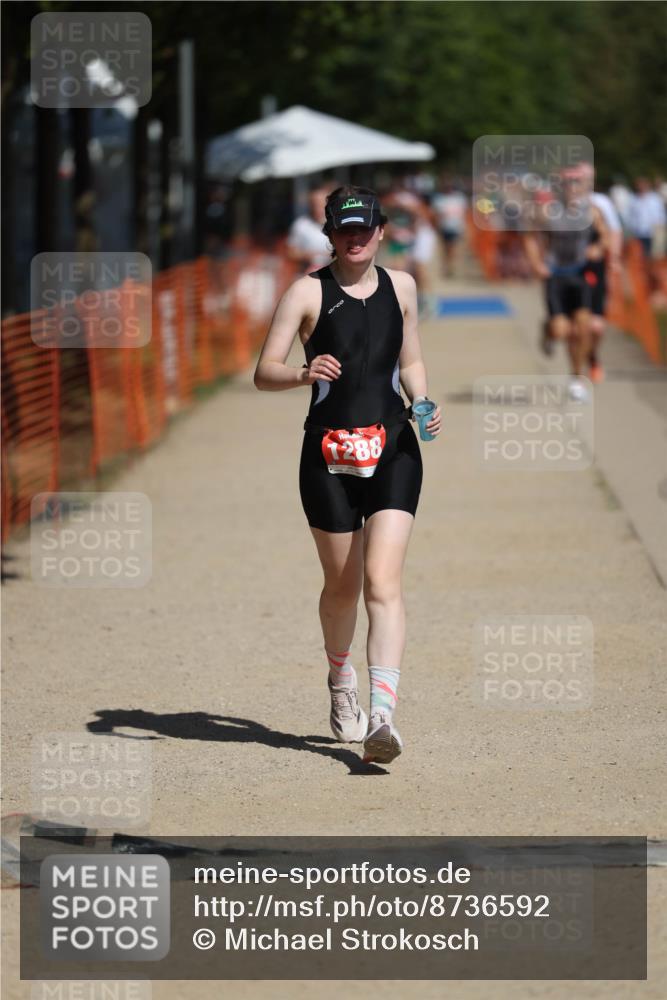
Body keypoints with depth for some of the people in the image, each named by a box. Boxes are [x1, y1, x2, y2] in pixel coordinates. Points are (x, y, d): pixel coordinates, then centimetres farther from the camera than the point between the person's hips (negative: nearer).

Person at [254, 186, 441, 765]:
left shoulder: (400, 287, 10)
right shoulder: (308, 293, -1)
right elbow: (264, 372, -6)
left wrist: (424, 405, 4)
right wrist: (304, 374, -27)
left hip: (393, 450, 1)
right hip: (329, 454, -1)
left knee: (383, 581, -13)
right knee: (342, 587, 10)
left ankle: (382, 717, -24)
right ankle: (341, 683, 40)